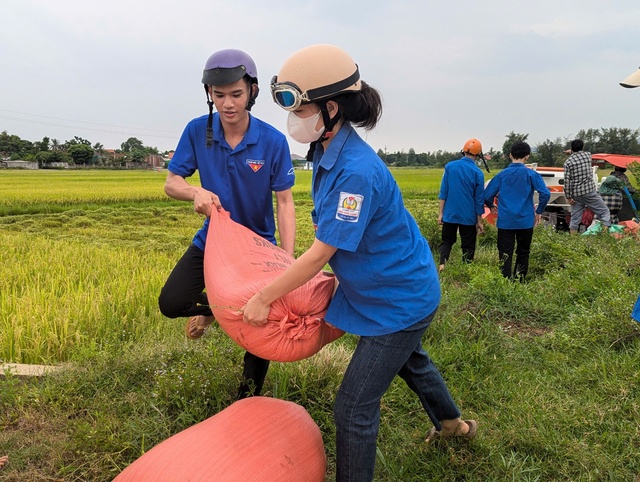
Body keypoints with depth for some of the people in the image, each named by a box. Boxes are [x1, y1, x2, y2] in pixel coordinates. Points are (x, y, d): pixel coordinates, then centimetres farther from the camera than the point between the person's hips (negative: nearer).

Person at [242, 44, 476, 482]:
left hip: (399, 301, -10)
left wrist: (263, 298, -19)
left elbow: (321, 253, -28)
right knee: (409, 359, 34)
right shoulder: (328, 154, -4)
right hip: (401, 287, 10)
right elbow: (327, 230, 6)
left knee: (354, 408, -2)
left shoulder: (356, 172, -33)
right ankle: (451, 423, 61)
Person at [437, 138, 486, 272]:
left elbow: (443, 192, -2)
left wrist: (441, 213, 4)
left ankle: (442, 264, -7)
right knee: (468, 246, 10)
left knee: (447, 241, 14)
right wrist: (479, 221, 5)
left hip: (450, 214, 2)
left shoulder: (450, 166, -3)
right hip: (468, 216, -2)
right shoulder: (477, 173, -8)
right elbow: (479, 199, -3)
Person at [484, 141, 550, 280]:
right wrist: (539, 211, 1)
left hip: (505, 221, 0)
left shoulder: (501, 174, 0)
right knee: (523, 254, 15)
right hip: (525, 221, 0)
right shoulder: (531, 174, -4)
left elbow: (487, 195, 0)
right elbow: (545, 194, -14)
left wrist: (491, 206, 21)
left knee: (505, 255, 2)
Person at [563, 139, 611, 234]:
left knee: (574, 219, 7)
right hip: (590, 191, -1)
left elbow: (567, 181, -7)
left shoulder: (568, 162, -1)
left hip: (576, 194, 1)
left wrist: (568, 197, -2)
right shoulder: (588, 155, 3)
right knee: (604, 212, 6)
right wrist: (572, 153, 46)